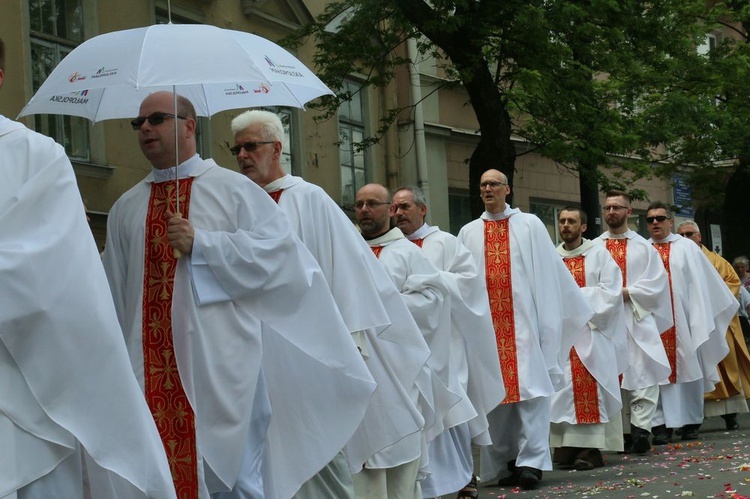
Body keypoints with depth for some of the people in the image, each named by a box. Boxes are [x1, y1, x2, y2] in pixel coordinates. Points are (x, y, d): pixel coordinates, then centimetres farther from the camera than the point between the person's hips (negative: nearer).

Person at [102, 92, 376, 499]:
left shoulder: (233, 189, 4)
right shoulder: (126, 209, 15)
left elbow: (278, 249, -10)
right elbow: (115, 295, 14)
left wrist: (200, 244, -14)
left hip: (221, 369, -3)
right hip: (152, 371, 3)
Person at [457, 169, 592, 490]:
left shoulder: (530, 225, 7)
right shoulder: (468, 233, 13)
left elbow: (551, 272, 9)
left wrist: (578, 309, 9)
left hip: (523, 321, -2)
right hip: (487, 324, 2)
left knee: (530, 389, -9)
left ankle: (531, 461, -11)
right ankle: (505, 462, 8)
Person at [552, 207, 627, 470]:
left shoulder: (599, 254, 6)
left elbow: (610, 291, -4)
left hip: (592, 332, -2)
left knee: (589, 389, -9)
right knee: (563, 390, -3)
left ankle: (590, 447, -9)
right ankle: (568, 446, 0)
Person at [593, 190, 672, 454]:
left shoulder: (643, 247, 10)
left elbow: (657, 282, 1)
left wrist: (627, 292, -11)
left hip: (638, 320, -1)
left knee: (641, 375, -12)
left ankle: (640, 428, -17)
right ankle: (624, 432, 4)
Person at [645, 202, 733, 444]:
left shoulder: (687, 248, 8)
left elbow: (701, 283, 7)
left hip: (682, 320, 0)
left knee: (688, 367, 4)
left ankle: (691, 422, 13)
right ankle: (661, 424, -3)